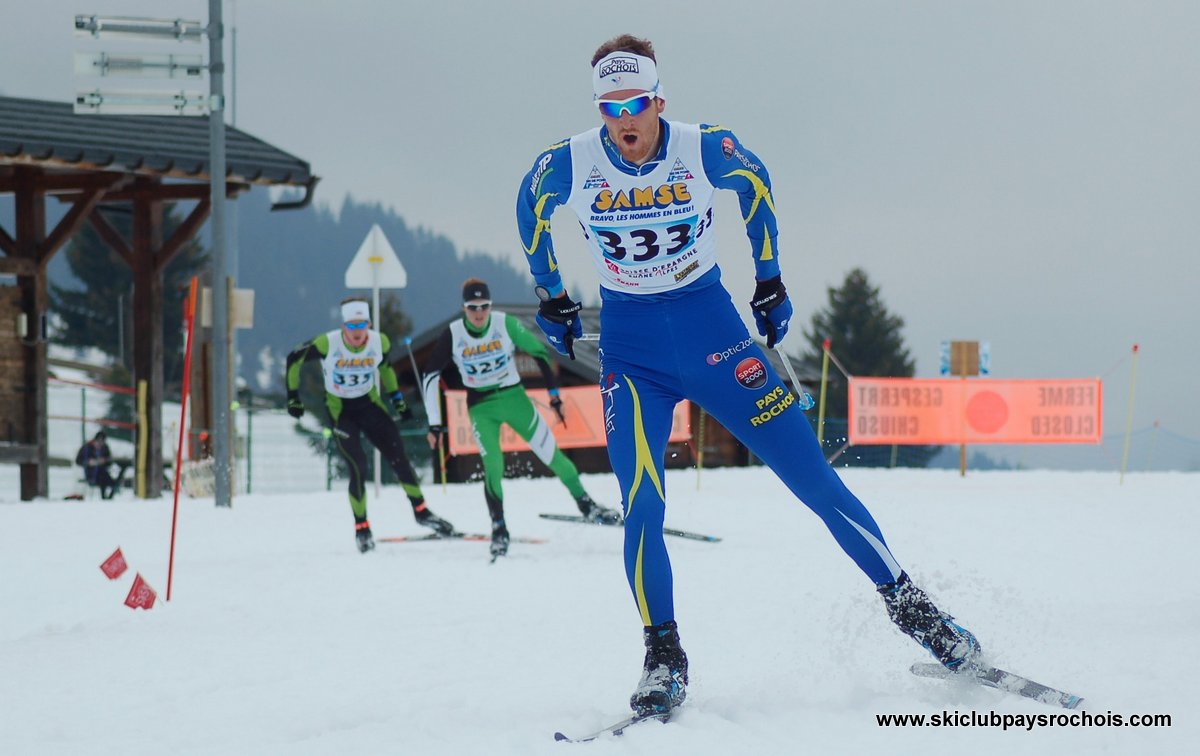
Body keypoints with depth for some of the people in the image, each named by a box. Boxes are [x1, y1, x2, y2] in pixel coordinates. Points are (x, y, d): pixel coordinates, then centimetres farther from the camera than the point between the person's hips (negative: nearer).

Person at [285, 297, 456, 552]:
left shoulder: (380, 342, -14)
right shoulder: (327, 344, -24)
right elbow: (294, 360, -8)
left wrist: (397, 398, 12)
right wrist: (293, 397, -3)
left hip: (369, 404, 3)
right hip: (340, 409, -3)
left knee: (398, 455, -1)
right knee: (358, 466, -14)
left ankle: (420, 510, 18)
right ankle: (361, 528, 1)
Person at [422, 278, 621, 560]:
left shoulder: (506, 324, -14)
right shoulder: (452, 335, -12)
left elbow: (541, 353, -1)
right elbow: (431, 376, -4)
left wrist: (554, 395, 0)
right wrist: (435, 423, -6)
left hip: (514, 398, 0)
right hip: (481, 408, 0)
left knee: (552, 455, -3)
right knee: (493, 468, -16)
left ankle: (586, 505, 14)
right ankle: (499, 530, -1)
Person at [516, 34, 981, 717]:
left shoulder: (706, 148, -14)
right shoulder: (568, 164, -13)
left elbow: (756, 186, 8)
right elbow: (532, 210, 11)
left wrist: (770, 281, 12)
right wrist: (552, 298, 15)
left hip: (713, 328, 0)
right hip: (630, 348, 0)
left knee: (814, 479, -2)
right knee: (642, 507, -15)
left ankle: (908, 604, 9)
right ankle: (663, 659, -3)